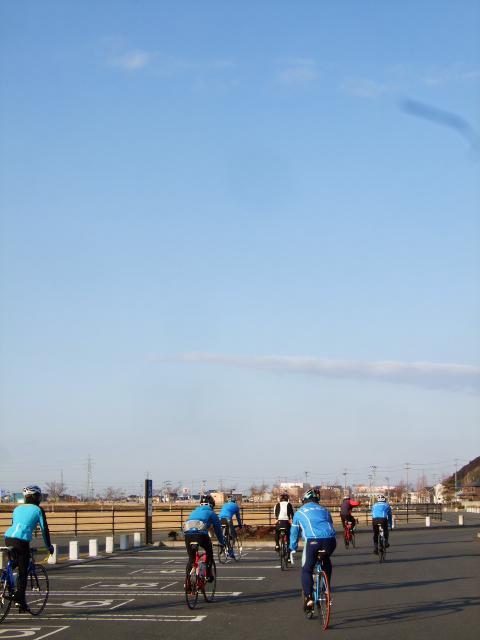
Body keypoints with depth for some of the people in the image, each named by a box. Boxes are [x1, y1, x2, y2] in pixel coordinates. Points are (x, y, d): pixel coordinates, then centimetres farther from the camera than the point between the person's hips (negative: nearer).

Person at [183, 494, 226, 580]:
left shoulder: (194, 512, 35)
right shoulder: (211, 513, 23)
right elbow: (218, 529, 26)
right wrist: (222, 543, 38)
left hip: (188, 534, 3)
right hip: (201, 534, -3)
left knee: (191, 559, 18)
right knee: (209, 552, 25)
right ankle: (208, 575, 20)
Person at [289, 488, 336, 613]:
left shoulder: (299, 512, 23)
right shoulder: (324, 510, 29)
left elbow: (294, 533, 28)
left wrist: (292, 549, 42)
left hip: (312, 541, -3)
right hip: (330, 540, 3)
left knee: (306, 570, 10)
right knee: (326, 562, 33)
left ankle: (308, 598, -5)